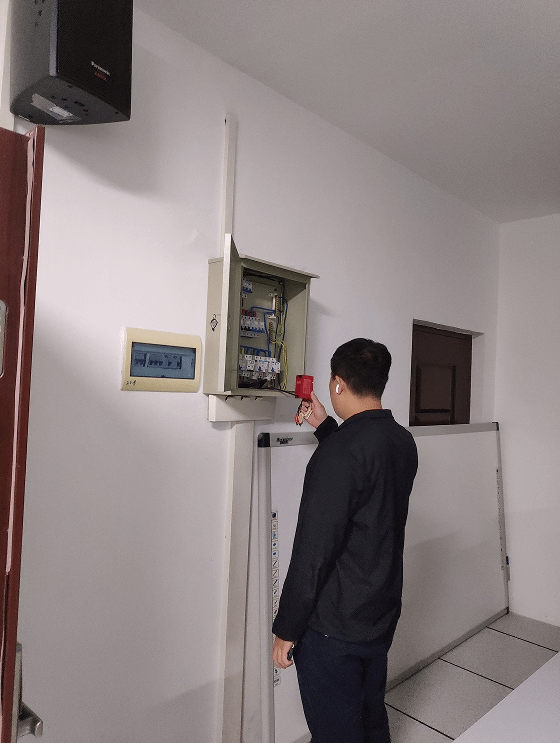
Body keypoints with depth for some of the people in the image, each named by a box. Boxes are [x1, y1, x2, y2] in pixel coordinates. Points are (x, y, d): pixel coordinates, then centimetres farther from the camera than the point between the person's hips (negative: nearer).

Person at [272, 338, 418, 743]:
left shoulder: (339, 452, -27)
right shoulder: (404, 441, -2)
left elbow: (313, 553, -25)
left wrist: (286, 629, -14)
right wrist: (326, 427, 19)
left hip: (334, 629, -8)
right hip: (382, 617, 8)